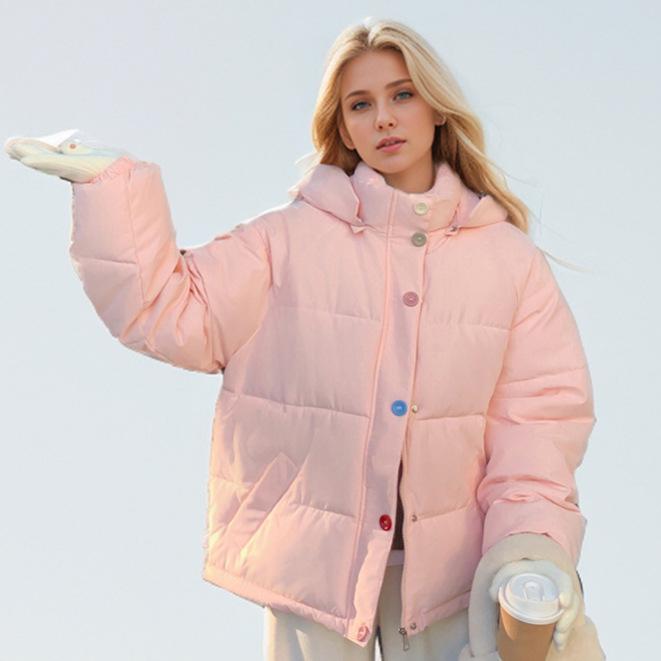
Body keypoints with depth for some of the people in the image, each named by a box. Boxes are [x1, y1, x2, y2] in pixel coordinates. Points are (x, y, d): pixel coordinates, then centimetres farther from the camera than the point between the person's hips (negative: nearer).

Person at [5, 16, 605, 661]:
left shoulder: (509, 258, 0)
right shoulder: (290, 238, -4)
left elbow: (538, 415, -2)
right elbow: (169, 313, -7)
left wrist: (532, 545, -13)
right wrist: (108, 185, -12)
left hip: (446, 565, 2)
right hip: (313, 559, -1)